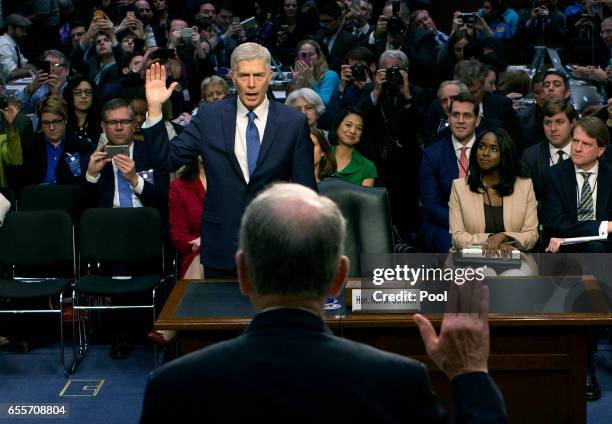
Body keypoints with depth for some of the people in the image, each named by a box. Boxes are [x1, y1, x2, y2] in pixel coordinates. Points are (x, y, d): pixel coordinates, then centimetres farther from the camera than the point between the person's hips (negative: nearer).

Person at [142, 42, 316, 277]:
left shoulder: (294, 122, -2)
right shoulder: (209, 116, 1)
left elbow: (305, 188, 1)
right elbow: (167, 158, -1)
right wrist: (154, 108, -11)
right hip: (221, 247, 1)